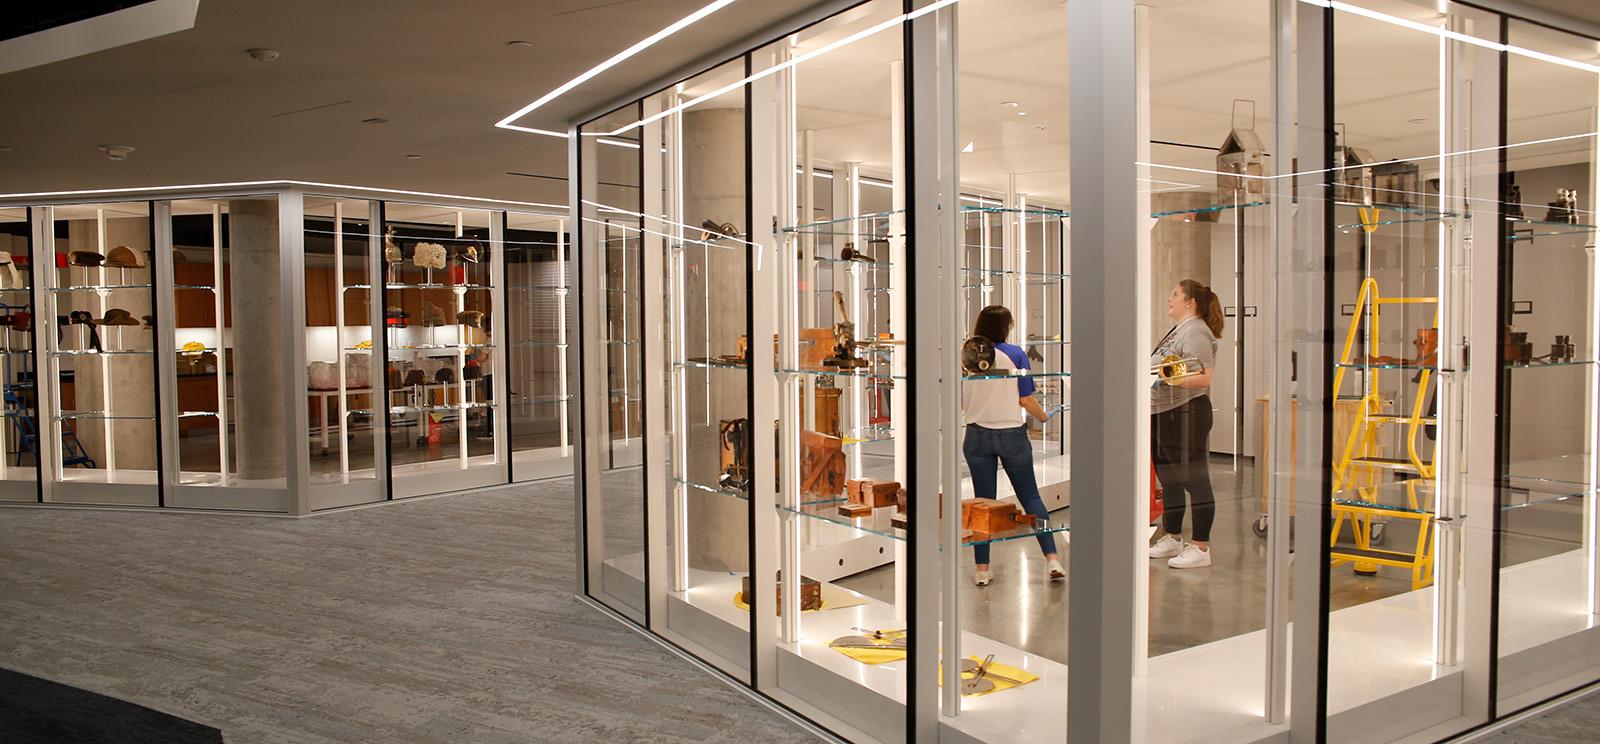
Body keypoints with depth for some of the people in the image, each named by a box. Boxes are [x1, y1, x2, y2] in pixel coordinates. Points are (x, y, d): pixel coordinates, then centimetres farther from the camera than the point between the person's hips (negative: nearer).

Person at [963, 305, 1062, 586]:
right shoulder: (1015, 355, -8)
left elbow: (956, 402, 2)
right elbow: (1026, 400, -7)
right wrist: (1045, 417, 12)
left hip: (977, 435, 1)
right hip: (1012, 434, -1)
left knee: (983, 501, 7)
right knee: (1030, 496, 10)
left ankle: (982, 569, 8)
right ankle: (1052, 559, 6)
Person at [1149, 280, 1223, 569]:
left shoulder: (1195, 331, -13)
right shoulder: (1177, 331, 18)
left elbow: (1204, 378, -23)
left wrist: (1177, 380, -36)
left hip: (1186, 415, -11)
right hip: (1162, 416, 11)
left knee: (1195, 482, -4)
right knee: (1169, 482, 17)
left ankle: (1200, 548, 1)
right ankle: (1172, 539, 27)